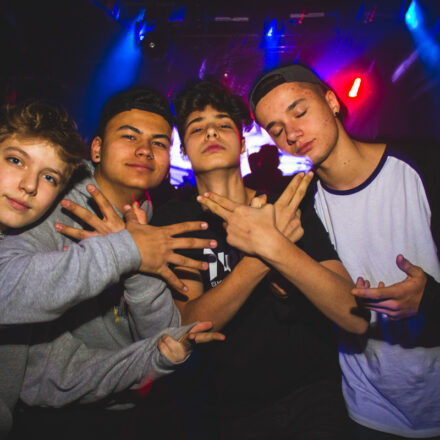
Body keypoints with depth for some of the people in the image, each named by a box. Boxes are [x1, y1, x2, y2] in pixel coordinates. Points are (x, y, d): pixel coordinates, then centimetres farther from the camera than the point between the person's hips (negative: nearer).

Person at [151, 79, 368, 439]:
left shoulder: (288, 208, -2)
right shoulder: (174, 219, -2)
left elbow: (356, 318, -12)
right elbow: (188, 325, -12)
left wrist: (276, 245, -28)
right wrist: (259, 257, -27)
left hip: (313, 398, 0)